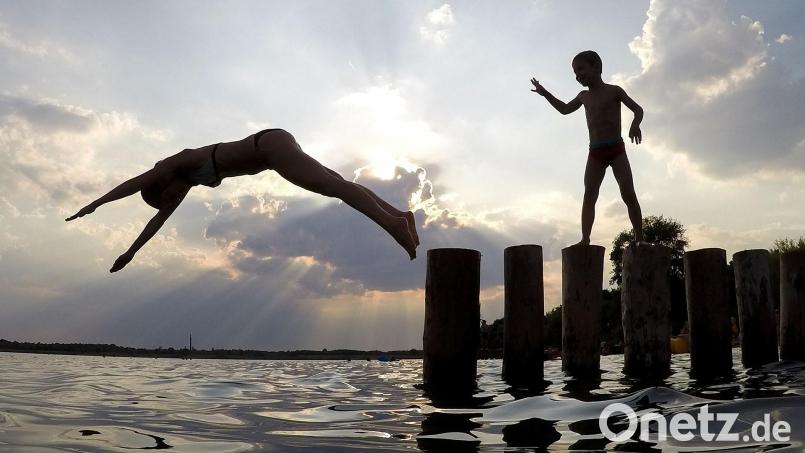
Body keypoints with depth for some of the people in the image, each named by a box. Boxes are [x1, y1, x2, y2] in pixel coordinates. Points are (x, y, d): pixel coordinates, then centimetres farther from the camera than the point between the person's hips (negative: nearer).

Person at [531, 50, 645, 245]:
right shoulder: (584, 96, 16)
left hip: (616, 149, -4)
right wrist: (545, 93, 23)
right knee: (589, 194, -10)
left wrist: (635, 125, -25)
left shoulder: (614, 91, 0)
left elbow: (638, 109, -3)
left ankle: (639, 238, -6)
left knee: (628, 194, -10)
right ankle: (585, 239, -17)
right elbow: (565, 109, 33)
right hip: (595, 152, 4)